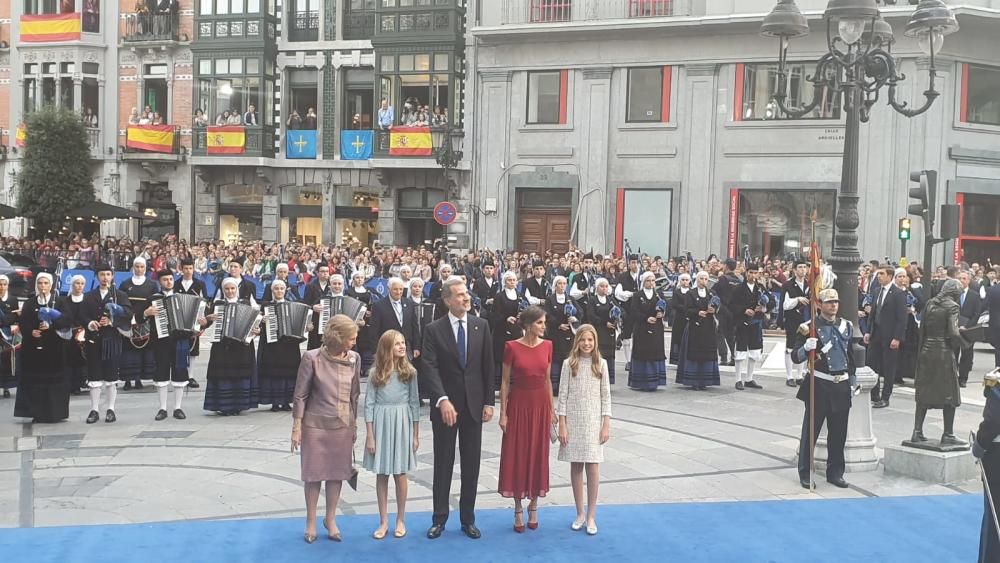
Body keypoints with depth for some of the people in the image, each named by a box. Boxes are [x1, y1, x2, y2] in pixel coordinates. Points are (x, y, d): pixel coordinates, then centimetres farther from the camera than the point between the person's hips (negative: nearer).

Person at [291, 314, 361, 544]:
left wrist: (354, 424, 11)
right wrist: (296, 427, -8)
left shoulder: (354, 359, -2)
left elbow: (355, 394, 8)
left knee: (338, 473, 10)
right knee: (314, 473, 7)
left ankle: (330, 519, 26)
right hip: (316, 425, -3)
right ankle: (311, 522, 22)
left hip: (343, 426, 3)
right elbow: (300, 395, -8)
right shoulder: (312, 358, -13)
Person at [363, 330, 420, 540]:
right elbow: (369, 404, -2)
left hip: (402, 424, 0)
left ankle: (401, 520, 18)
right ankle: (383, 522, 15)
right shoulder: (375, 373, -2)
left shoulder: (409, 372, 1)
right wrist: (369, 436, -6)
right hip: (381, 423, 0)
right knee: (381, 474, 6)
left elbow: (414, 403, 4)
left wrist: (416, 435, 4)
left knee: (400, 474, 6)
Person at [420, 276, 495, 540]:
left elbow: (488, 367, 5)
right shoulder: (434, 330, -4)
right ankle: (439, 518, 17)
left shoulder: (481, 326, 3)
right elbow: (430, 368, -12)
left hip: (474, 405, 2)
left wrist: (489, 402, 1)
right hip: (445, 405, -2)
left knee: (471, 464, 8)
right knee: (443, 463, 6)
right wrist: (442, 400, -24)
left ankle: (468, 518, 19)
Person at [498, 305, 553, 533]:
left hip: (540, 404, 3)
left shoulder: (547, 346, 2)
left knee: (538, 454, 9)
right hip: (518, 404, -3)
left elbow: (547, 379, 9)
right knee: (516, 455, 3)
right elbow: (504, 381, -4)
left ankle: (533, 506, 23)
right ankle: (518, 509, 15)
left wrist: (551, 410, 9)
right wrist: (503, 413, -8)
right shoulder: (512, 347, -8)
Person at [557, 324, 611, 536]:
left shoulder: (601, 364, 1)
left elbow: (606, 396, 3)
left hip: (593, 421, 0)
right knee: (576, 466, 5)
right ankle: (580, 514, 17)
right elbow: (563, 395, -1)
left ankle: (591, 516, 6)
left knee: (592, 466, -3)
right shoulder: (569, 364, -1)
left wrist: (606, 425, -2)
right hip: (573, 420, 0)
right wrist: (562, 425, -5)